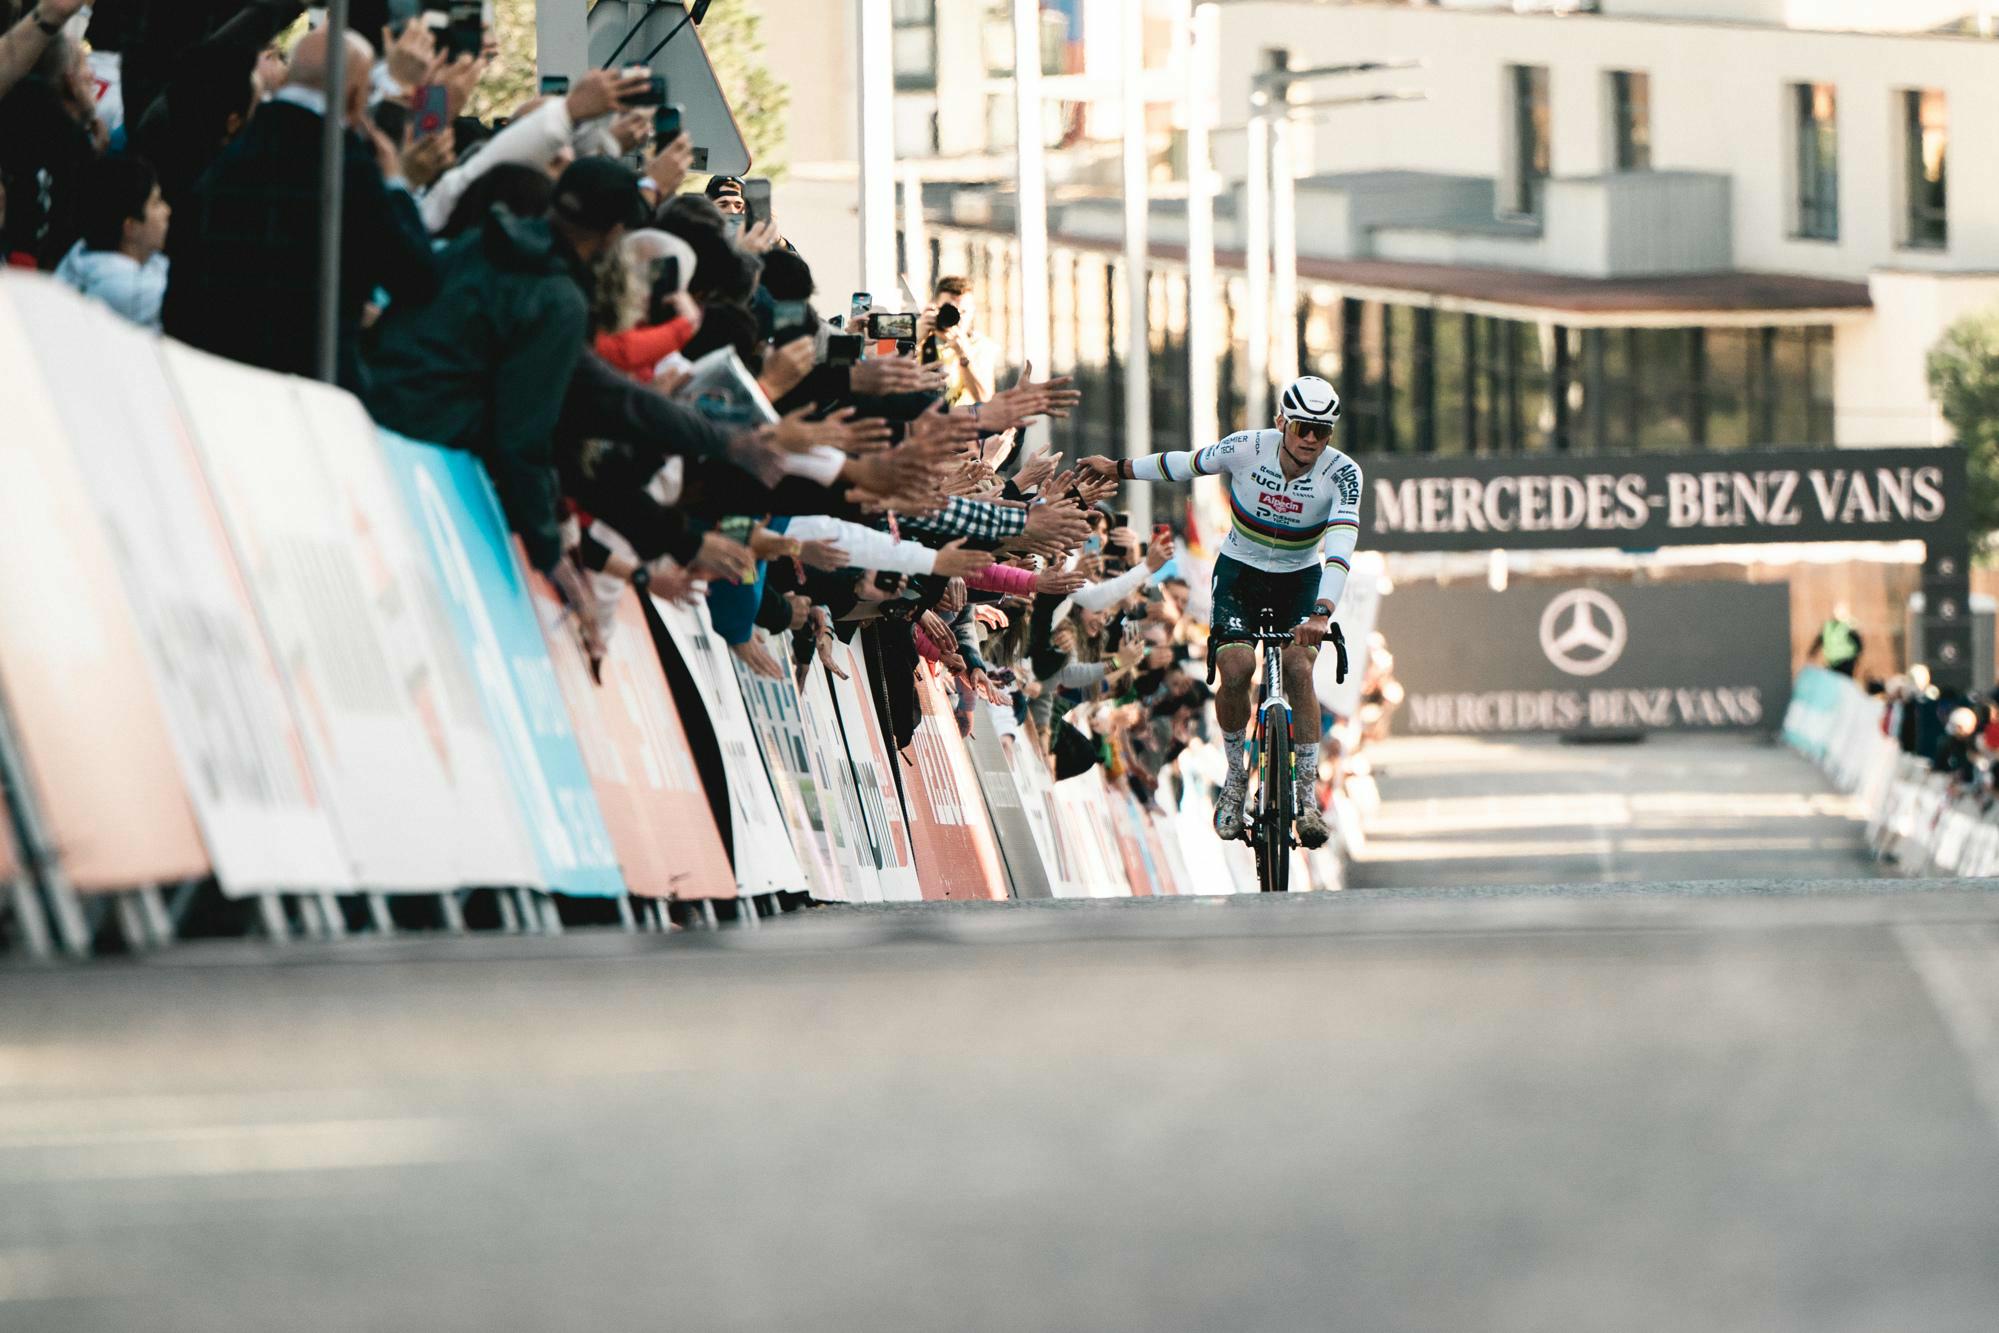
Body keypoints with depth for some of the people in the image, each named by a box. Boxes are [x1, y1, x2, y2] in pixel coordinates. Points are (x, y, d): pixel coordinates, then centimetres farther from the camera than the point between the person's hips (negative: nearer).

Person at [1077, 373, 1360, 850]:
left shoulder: (1341, 473, -24)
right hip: (1239, 571, 0)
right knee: (1236, 667, -21)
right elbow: (1186, 464, -3)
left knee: (1297, 668, -22)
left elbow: (1341, 544, -37)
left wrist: (1322, 613, -51)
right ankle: (1236, 776, 2)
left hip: (1300, 578, 0)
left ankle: (1308, 794, -13)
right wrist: (1119, 469, 9)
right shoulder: (1246, 449, -21)